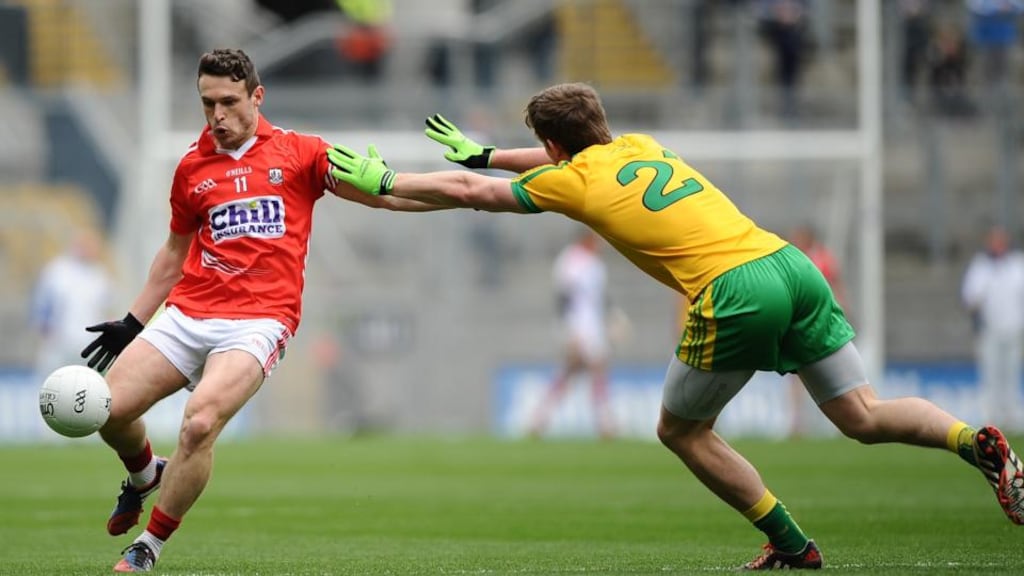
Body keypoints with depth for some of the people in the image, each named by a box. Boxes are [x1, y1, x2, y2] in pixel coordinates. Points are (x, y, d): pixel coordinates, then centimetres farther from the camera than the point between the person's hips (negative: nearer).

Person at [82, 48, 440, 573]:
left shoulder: (298, 154, 4)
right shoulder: (191, 168, 14)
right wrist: (131, 322, 24)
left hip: (258, 320, -4)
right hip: (188, 314, 4)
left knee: (200, 423, -27)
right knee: (108, 409, -8)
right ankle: (146, 474, 29)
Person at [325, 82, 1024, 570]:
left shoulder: (574, 181, 6)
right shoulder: (640, 146, 23)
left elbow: (467, 192, 16)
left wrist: (383, 180, 29)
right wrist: (481, 152, 54)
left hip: (735, 292, -7)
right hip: (793, 265, 7)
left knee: (682, 430, 15)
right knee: (864, 417, 9)